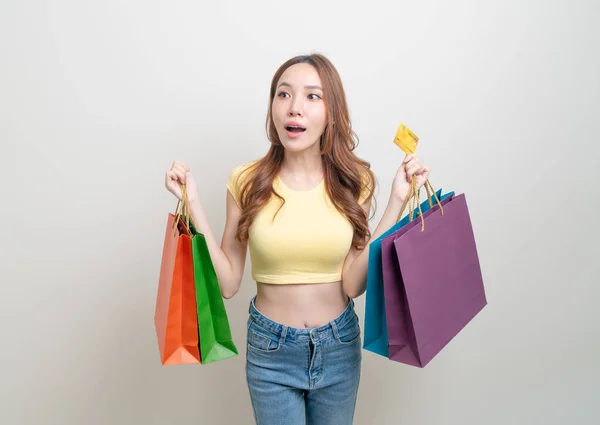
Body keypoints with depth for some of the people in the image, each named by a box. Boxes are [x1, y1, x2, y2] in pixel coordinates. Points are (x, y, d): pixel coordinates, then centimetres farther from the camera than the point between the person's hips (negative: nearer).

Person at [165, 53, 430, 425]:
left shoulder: (354, 181, -7)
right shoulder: (247, 181, -10)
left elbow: (354, 284, -14)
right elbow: (228, 282, -9)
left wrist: (397, 202, -16)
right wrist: (193, 203, -16)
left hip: (339, 347, 2)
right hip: (270, 350, -1)